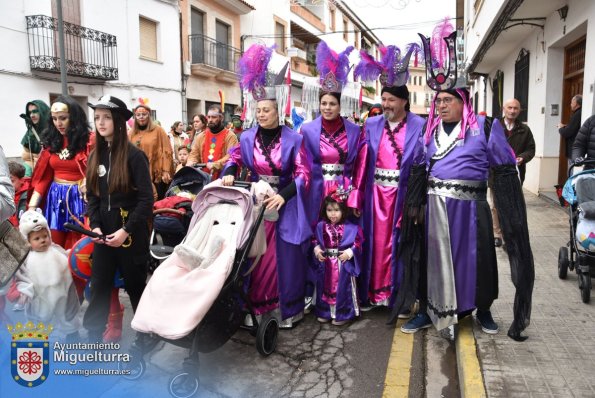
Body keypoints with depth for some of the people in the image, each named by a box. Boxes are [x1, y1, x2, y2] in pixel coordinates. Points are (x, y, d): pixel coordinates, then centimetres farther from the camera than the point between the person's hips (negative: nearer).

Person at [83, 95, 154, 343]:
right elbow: (92, 195, 10)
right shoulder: (96, 156, 7)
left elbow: (146, 199, -14)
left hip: (131, 234, -5)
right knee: (99, 287, 8)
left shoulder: (134, 155, -10)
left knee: (135, 286, 9)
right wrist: (95, 226, -5)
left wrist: (126, 230, -19)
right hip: (104, 233, 5)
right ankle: (93, 340, 20)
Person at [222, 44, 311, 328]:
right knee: (256, 256, 4)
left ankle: (289, 308, 19)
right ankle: (256, 305, 19)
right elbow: (235, 159, 17)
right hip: (255, 202, 3)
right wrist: (229, 174, -5)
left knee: (286, 257, 3)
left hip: (285, 205, -2)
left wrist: (283, 196, -22)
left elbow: (302, 174, -10)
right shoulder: (247, 137, 2)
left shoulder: (293, 139, -7)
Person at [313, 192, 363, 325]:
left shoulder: (350, 228, -10)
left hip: (343, 263, -3)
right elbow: (315, 240, 10)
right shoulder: (321, 226, 1)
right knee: (326, 287, 13)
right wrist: (316, 249, -7)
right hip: (326, 263, 4)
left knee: (342, 288, 3)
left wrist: (350, 252, -20)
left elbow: (358, 243, -8)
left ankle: (343, 314, 16)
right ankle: (325, 312, 27)